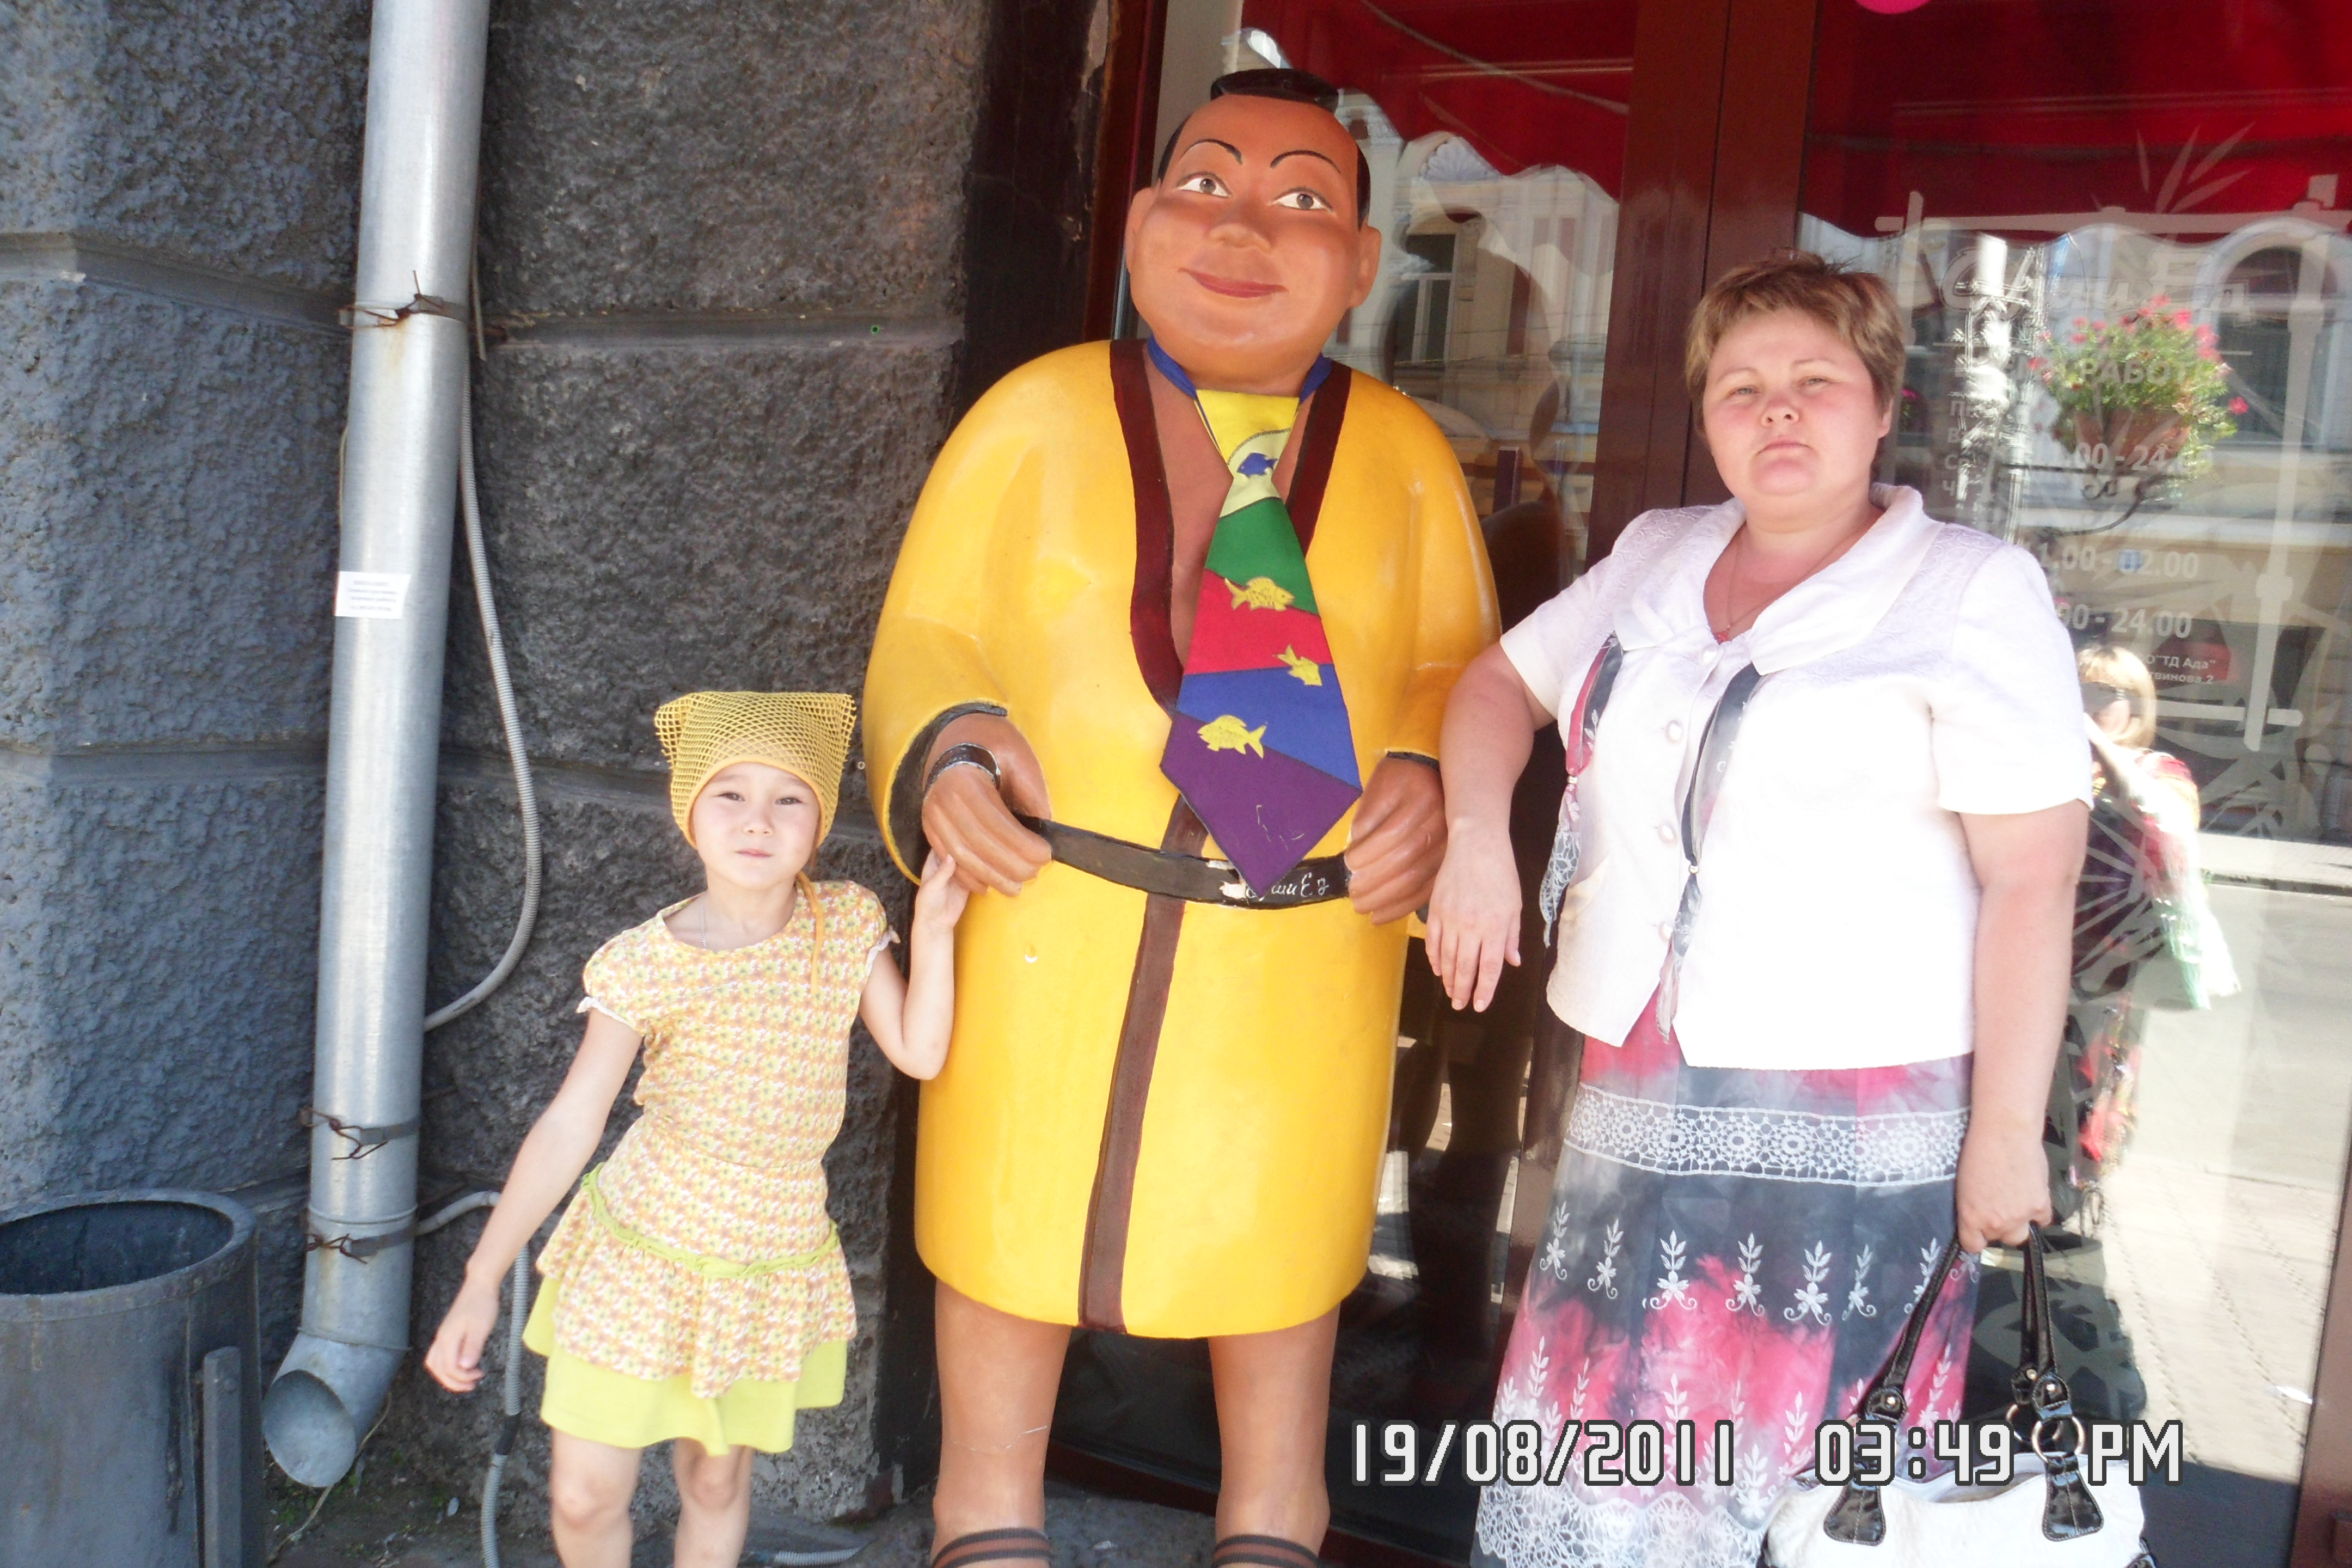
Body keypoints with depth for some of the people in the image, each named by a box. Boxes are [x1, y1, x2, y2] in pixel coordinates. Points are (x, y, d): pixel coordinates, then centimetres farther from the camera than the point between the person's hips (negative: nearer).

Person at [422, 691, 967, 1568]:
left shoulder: (847, 925, -7)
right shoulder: (645, 964, -16)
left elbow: (920, 1053, -11)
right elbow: (569, 1125, -12)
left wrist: (934, 925, -19)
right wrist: (482, 1280, -11)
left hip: (770, 1265, 2)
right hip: (640, 1257, -1)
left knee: (715, 1480, 16)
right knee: (584, 1496, 7)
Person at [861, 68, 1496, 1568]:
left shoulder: (1404, 448, 3)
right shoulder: (1038, 414, -1)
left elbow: (1459, 666, 7)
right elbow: (928, 634, 1)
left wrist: (1433, 775, -13)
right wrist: (945, 745, -19)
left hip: (1306, 938, 2)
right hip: (1051, 920, -1)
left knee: (1275, 1220, 17)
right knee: (1020, 1210, 13)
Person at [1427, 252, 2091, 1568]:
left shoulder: (1972, 590, -5)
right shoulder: (1656, 557, 11)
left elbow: (2033, 879, -9)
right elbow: (1504, 682, 20)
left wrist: (2008, 1131, -12)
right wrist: (1478, 835, 0)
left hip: (1850, 1119, -5)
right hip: (1638, 1100, 5)